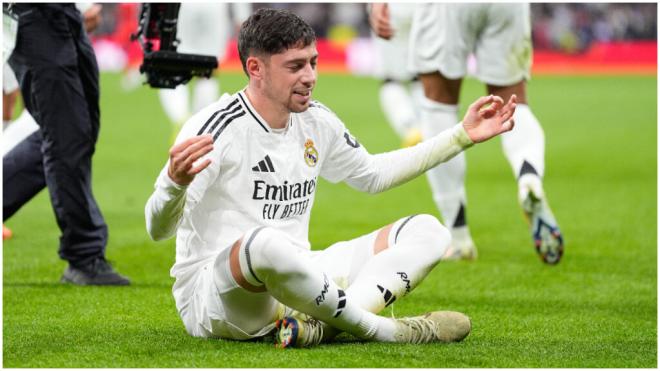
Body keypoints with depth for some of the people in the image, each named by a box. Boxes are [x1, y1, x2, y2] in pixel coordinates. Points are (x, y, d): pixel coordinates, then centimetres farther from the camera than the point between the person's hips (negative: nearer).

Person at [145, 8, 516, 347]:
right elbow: (159, 229, -22)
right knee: (266, 244, -42)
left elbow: (372, 174, 28)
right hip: (214, 299, -8)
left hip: (293, 284, 8)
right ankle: (385, 330, -23)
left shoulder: (316, 121, 8)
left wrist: (462, 135, 24)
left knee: (427, 231, 0)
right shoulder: (218, 127, -15)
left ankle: (320, 323, -26)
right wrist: (175, 182, -45)